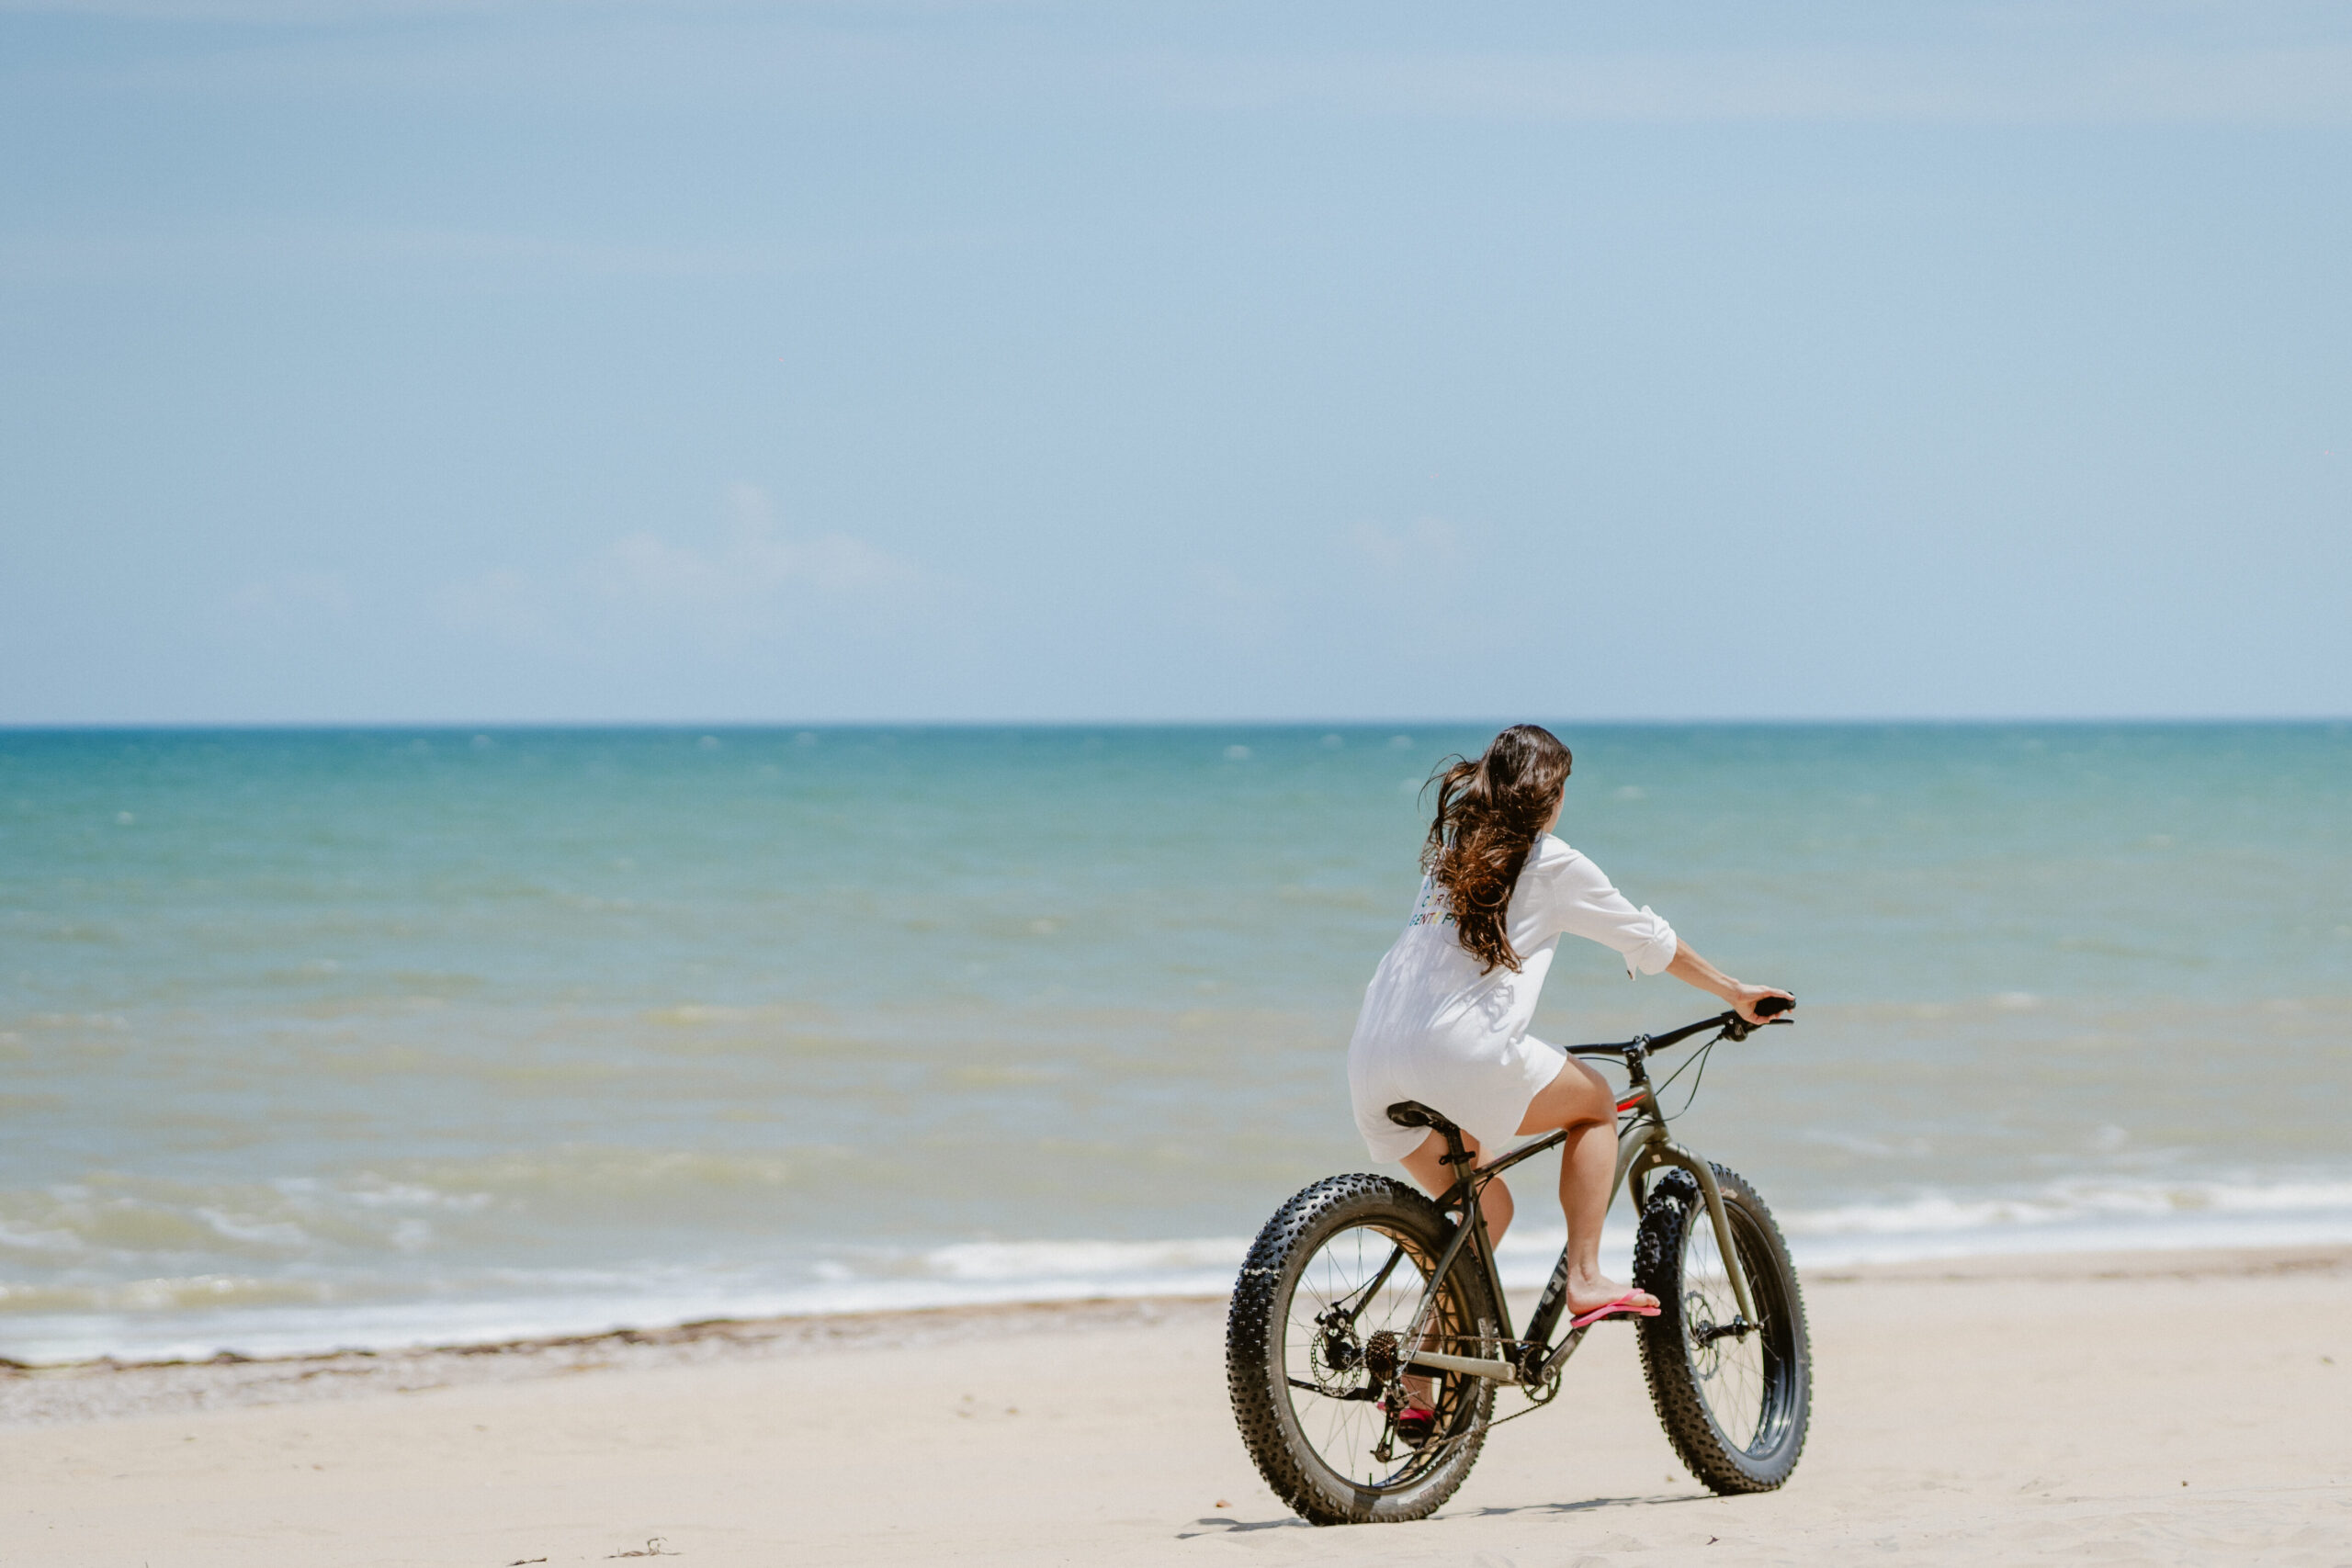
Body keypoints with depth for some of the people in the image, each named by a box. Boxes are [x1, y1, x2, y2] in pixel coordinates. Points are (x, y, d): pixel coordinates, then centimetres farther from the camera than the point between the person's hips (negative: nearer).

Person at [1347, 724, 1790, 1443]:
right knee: (1595, 1103, 20)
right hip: (1464, 1052, -6)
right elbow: (1648, 940, 18)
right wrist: (1736, 994, 32)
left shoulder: (1450, 851, 24)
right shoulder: (1552, 865, 7)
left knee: (1483, 1206, 23)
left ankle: (1417, 1386, 13)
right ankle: (1585, 1279, 9)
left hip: (1373, 1060, 6)